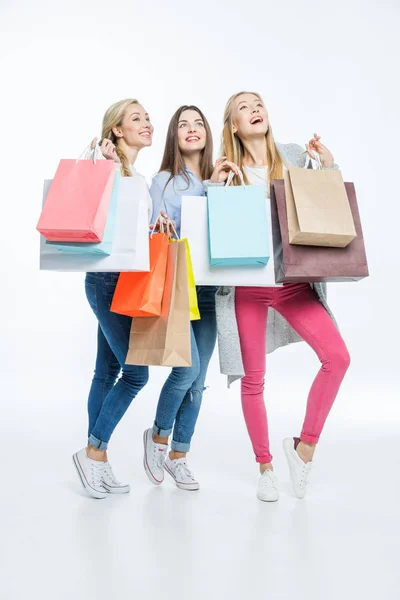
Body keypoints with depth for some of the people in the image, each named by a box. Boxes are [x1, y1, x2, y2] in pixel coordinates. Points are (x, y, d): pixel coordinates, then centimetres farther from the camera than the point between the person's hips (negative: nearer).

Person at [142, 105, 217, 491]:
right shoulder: (163, 181, 2)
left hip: (207, 286, 4)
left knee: (197, 379, 6)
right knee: (187, 366, -15)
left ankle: (178, 456, 22)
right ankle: (158, 435, 14)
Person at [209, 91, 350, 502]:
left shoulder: (294, 156, 8)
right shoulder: (227, 169, 4)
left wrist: (329, 168, 0)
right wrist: (215, 187, -9)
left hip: (293, 279, 2)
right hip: (246, 282, -1)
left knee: (337, 357, -13)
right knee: (253, 379, 4)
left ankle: (304, 444, 8)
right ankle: (265, 466, 23)